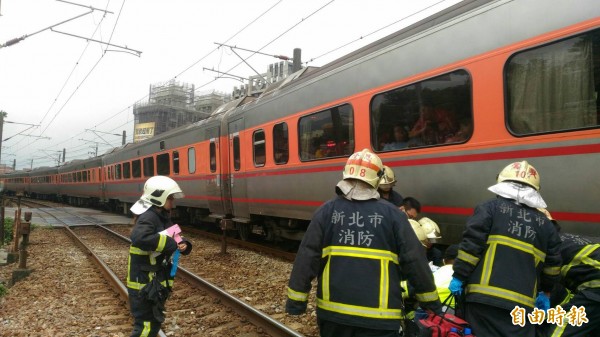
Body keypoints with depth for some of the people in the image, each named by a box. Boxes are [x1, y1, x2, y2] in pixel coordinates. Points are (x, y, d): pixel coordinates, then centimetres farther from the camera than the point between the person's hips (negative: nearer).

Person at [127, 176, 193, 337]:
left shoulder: (162, 217, 10)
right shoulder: (148, 218, -21)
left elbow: (173, 238, 18)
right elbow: (139, 238, -41)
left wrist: (183, 245, -6)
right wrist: (170, 243, -31)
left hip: (157, 280, 10)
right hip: (144, 283, -10)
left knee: (155, 320, 22)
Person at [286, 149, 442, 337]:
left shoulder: (327, 211, -4)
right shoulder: (392, 214, -6)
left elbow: (307, 258, -4)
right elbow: (414, 261, -3)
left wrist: (296, 302, 4)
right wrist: (430, 301, 11)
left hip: (333, 311, 2)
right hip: (378, 316, -2)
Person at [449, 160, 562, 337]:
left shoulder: (490, 208, 4)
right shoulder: (546, 224, 14)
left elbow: (471, 244, -5)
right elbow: (552, 265, 21)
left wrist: (459, 276, 0)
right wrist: (545, 291, 37)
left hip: (484, 296, -2)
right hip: (521, 304, 3)